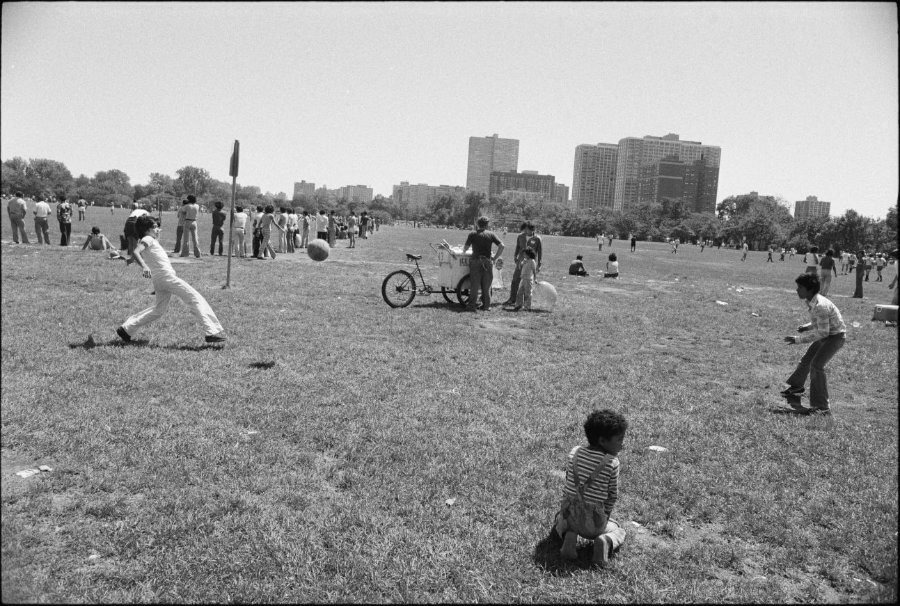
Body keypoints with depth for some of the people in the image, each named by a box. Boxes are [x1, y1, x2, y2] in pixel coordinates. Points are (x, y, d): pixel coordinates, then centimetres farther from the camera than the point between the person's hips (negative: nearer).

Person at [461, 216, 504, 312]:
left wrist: (463, 252, 20)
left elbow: (465, 247, -1)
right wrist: (495, 258, 5)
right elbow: (501, 246, -2)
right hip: (487, 262, 1)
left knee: (474, 285, 2)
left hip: (475, 261, -1)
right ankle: (486, 305, 11)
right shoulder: (491, 234, 5)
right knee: (486, 286, 9)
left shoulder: (473, 234, 1)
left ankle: (471, 305, -1)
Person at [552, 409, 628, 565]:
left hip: (569, 513, 3)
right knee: (619, 531, 27)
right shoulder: (612, 463, -13)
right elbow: (613, 495, -5)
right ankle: (606, 540, -6)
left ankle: (569, 534, 5)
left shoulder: (574, 453, -1)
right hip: (593, 520, -3)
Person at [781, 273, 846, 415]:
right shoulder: (811, 302, -2)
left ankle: (822, 407, -19)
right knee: (807, 359, 24)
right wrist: (807, 327, -2)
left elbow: (822, 333, -29)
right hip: (826, 334, 10)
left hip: (835, 336, -10)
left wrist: (798, 339, -28)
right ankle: (796, 386, 52)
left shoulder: (820, 306, -31)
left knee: (817, 365, -22)